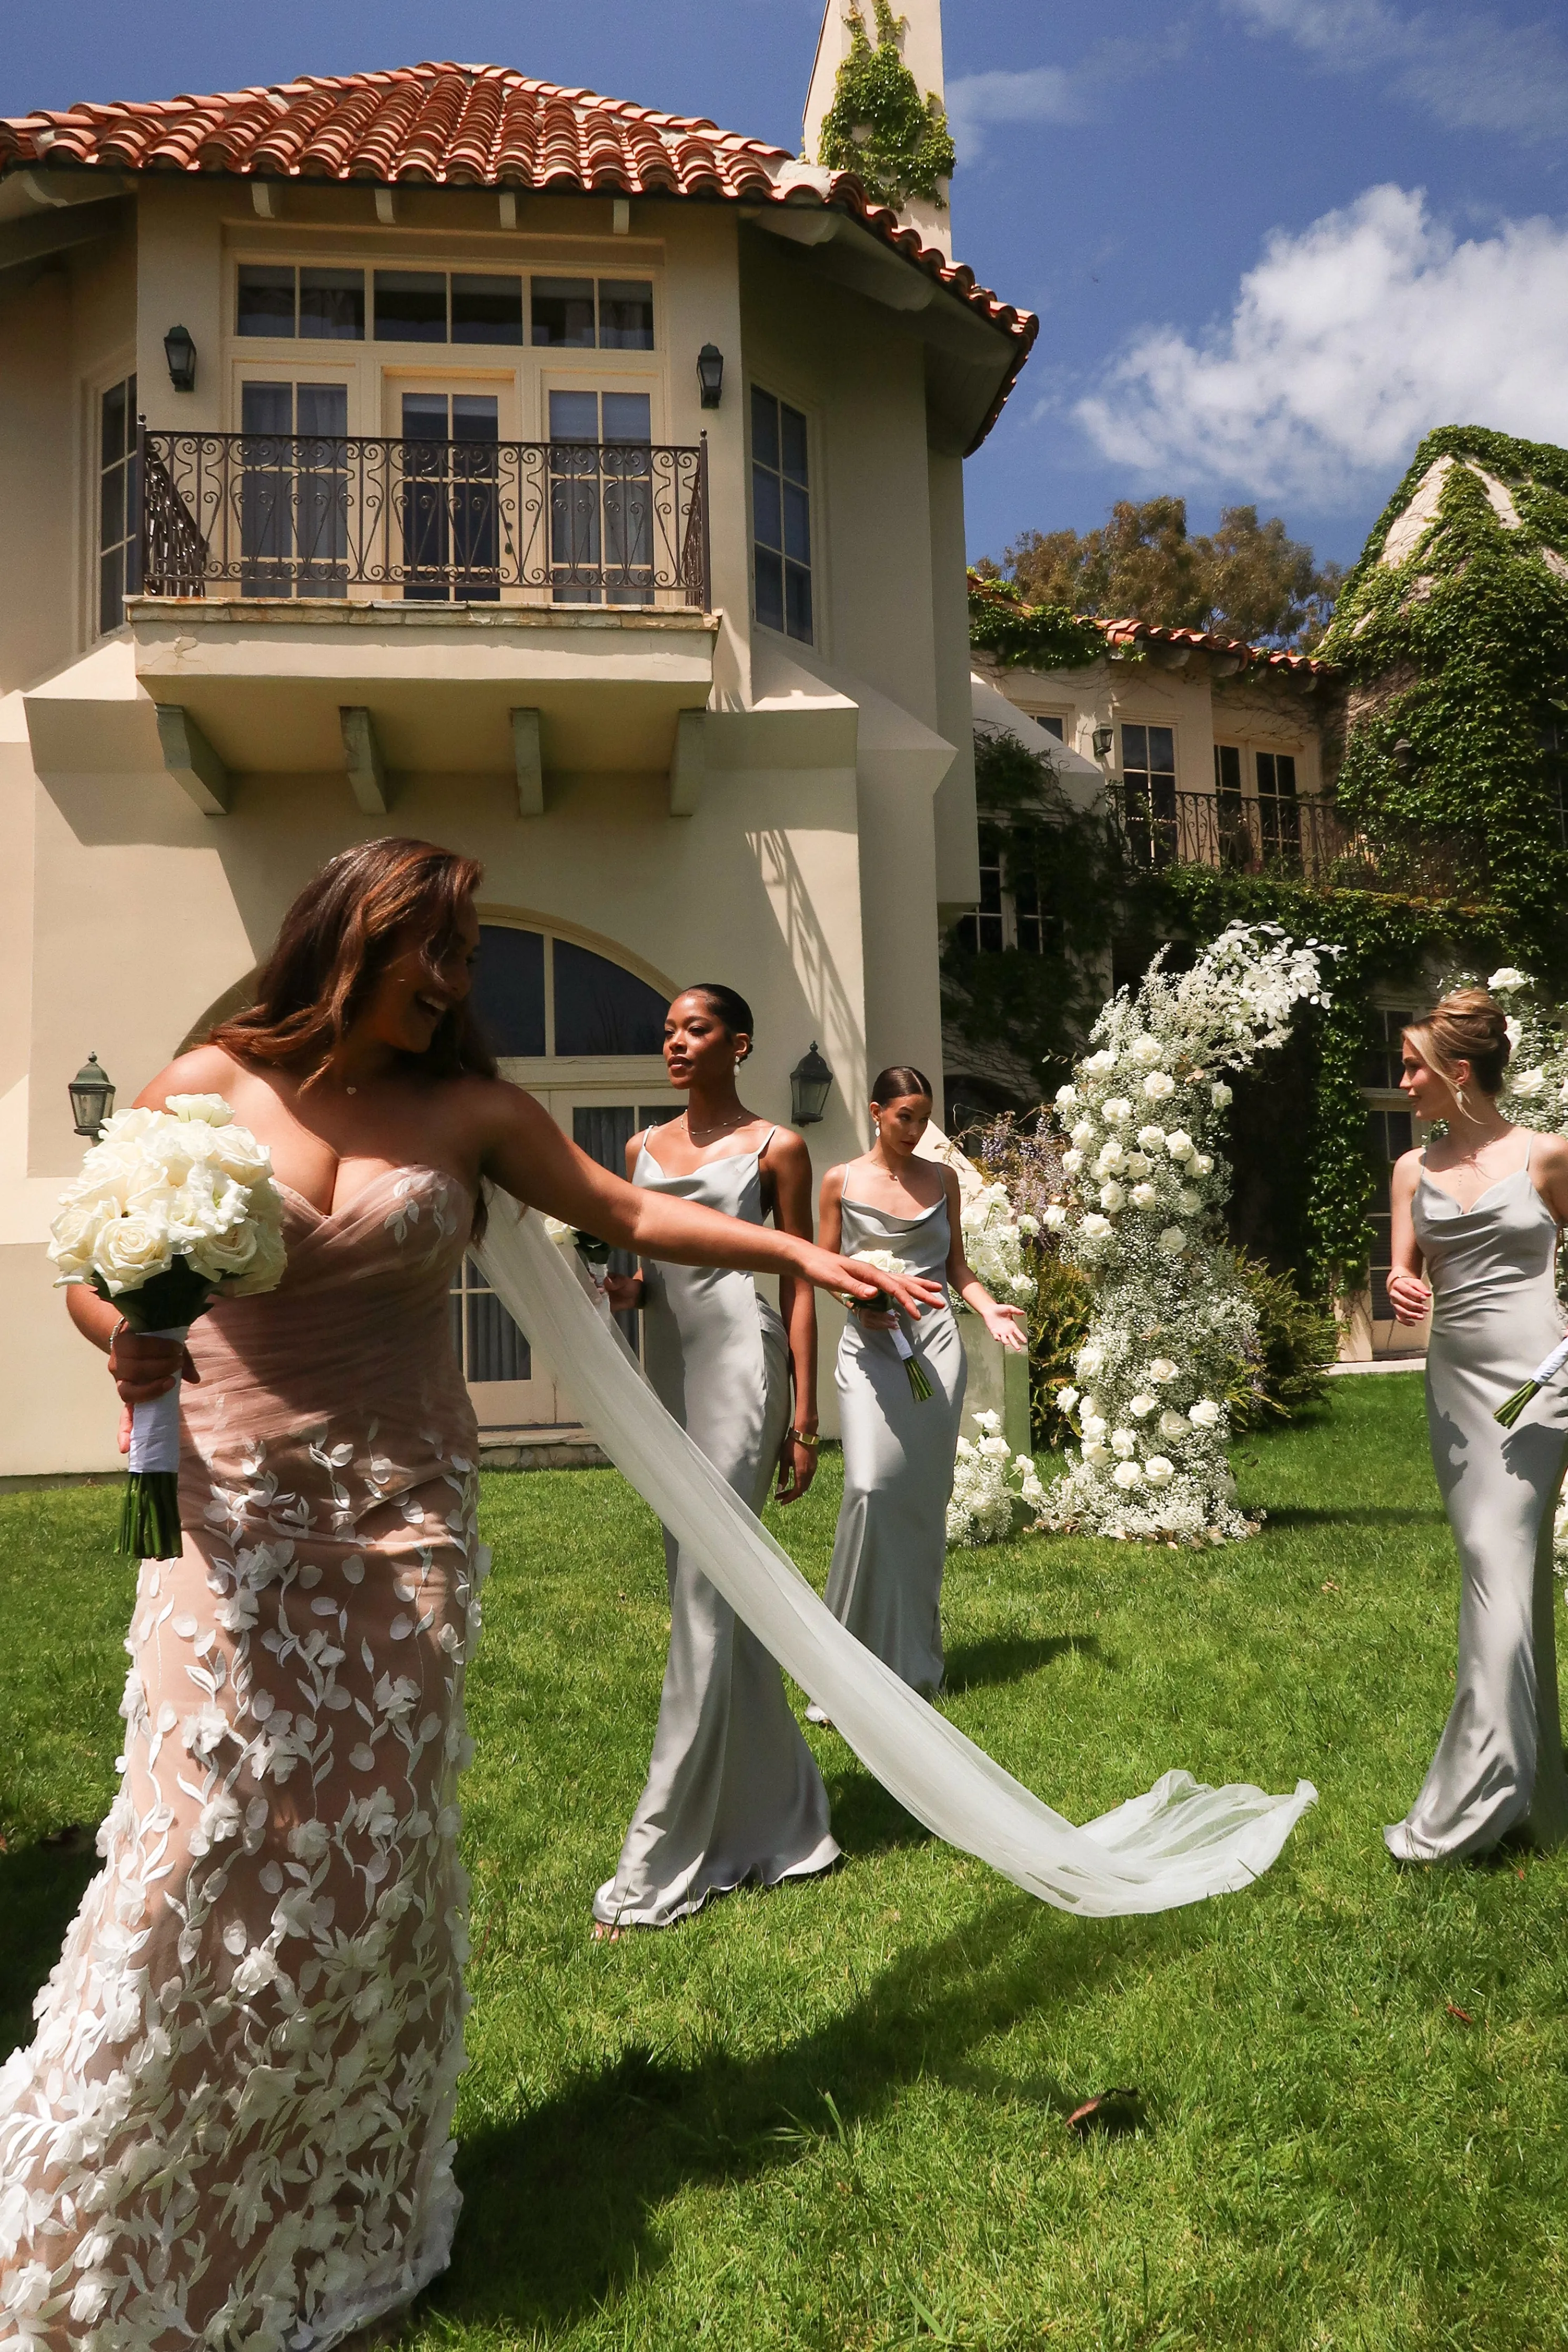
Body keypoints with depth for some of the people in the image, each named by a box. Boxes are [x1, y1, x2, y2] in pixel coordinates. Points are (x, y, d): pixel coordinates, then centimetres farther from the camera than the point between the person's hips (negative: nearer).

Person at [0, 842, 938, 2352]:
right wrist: (123, 1337, -16)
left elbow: (627, 1214, 8)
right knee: (199, 1843, -1)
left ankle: (345, 2220, 30)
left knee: (373, 1850, 8)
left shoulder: (466, 1108, 4)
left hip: (404, 1514, 2)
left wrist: (801, 1255, 4)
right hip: (235, 1516, -1)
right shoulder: (208, 1086, 0)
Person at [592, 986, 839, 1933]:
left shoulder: (776, 1148, 0)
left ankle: (663, 1861, -1)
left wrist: (805, 1418, -6)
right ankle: (771, 1806, 28)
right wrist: (618, 1289, -5)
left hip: (739, 1364, -6)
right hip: (668, 1366, 7)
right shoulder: (643, 1149, 15)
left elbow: (801, 1283, -2)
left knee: (708, 1592, -7)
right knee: (713, 1589, 12)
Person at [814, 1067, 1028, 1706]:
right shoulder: (841, 1181, 6)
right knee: (870, 1486, -15)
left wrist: (989, 1308, -1)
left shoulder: (942, 1178, 12)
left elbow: (956, 1265, 16)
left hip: (935, 1341, 2)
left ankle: (913, 1661, 15)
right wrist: (858, 1299, -11)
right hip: (870, 1343, -2)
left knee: (924, 1495, 2)